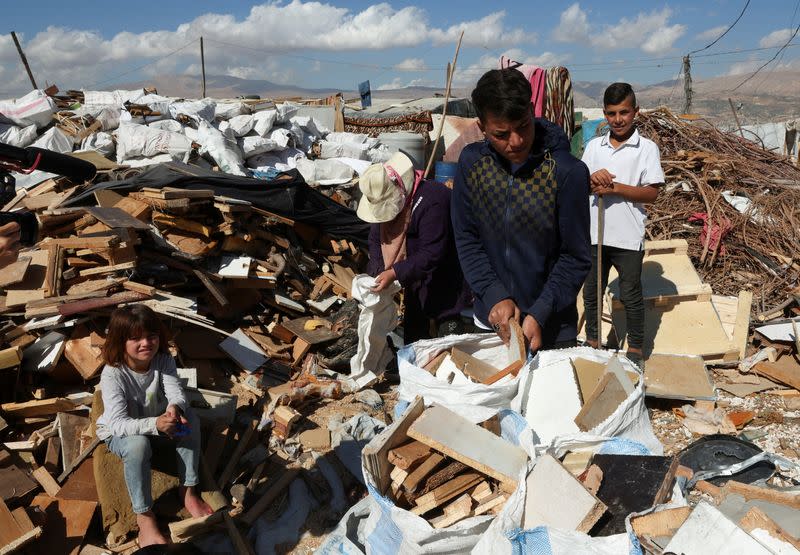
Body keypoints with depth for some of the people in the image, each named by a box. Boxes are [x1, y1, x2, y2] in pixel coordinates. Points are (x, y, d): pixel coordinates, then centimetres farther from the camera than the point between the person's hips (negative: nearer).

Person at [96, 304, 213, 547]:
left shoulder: (164, 360, -16)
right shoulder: (112, 375, -29)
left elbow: (177, 393, -27)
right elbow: (118, 423, -37)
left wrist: (175, 407, -52)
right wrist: (155, 425, -55)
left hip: (157, 425, 4)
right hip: (119, 433, -4)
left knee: (190, 419, -24)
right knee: (138, 444, -37)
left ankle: (188, 490, -11)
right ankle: (144, 516, -23)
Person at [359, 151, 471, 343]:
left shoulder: (432, 202, -31)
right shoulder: (382, 200, -5)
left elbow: (432, 254, -32)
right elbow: (376, 240, 4)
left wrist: (395, 273, -36)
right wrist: (378, 273, -11)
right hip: (415, 277, 7)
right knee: (413, 328, 16)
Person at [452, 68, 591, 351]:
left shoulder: (568, 171, -17)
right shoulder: (471, 162, -7)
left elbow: (576, 257, -11)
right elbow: (466, 239, -2)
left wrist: (539, 315, -20)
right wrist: (494, 296, -14)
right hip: (489, 321, 3)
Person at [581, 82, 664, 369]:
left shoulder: (647, 149, -4)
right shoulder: (594, 146, 7)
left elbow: (651, 193, -9)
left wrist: (614, 187, -19)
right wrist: (592, 179, -16)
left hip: (628, 237, -4)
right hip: (595, 234, 4)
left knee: (631, 296, 7)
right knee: (591, 293, 14)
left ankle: (635, 349, 22)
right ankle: (592, 342, 31)